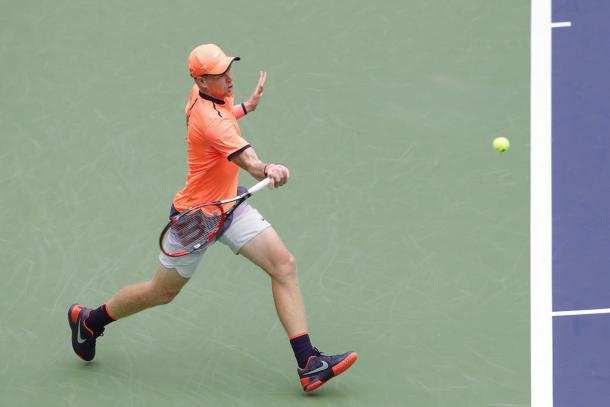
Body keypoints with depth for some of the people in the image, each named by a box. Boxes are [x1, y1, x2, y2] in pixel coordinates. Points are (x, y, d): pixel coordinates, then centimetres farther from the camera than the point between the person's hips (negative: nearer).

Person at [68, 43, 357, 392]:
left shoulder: (209, 95, -4)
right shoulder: (210, 120, -32)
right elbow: (245, 158, -49)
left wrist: (247, 107, 22)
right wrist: (267, 170, -67)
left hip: (230, 203, 8)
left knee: (285, 266, -8)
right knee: (162, 292, 12)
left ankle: (308, 363, -10)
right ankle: (89, 319, 39)